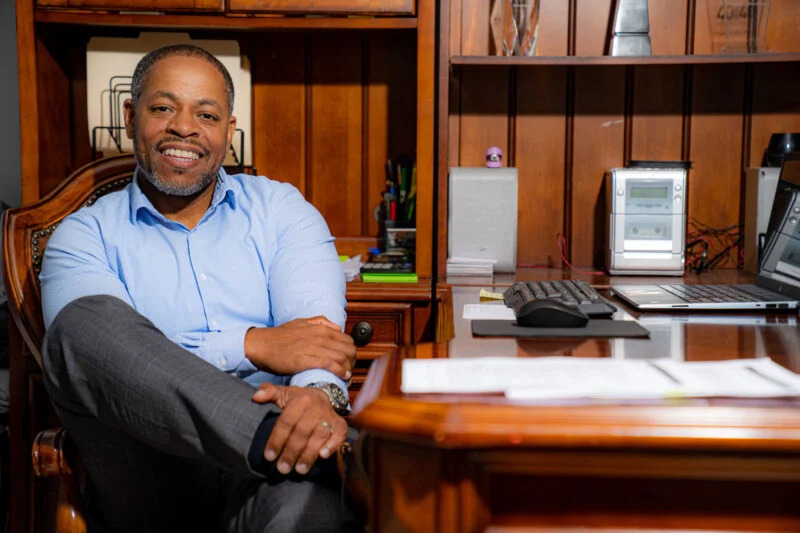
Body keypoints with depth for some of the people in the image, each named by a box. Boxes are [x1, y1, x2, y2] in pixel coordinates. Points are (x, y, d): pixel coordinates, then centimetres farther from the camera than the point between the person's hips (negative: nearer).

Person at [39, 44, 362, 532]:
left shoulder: (281, 209, 15)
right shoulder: (84, 235, 12)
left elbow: (317, 326, -4)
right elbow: (101, 353, -8)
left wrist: (321, 392, -28)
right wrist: (253, 345, -17)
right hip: (149, 479, 3)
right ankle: (278, 439, -32)